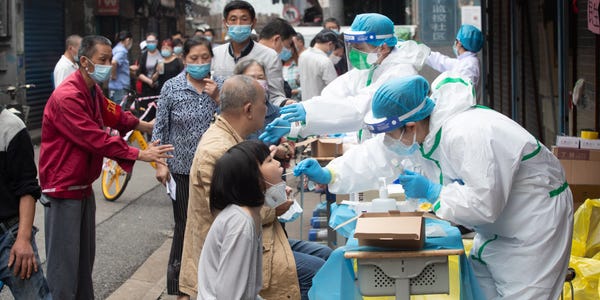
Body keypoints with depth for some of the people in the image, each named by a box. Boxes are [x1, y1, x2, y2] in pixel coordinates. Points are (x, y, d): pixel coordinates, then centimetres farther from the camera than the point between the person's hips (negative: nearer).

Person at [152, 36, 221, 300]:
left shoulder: (219, 87, 1)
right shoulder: (171, 88, -4)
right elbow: (160, 128, 0)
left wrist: (217, 98, -13)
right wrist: (161, 164, -6)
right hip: (182, 168, -2)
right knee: (184, 227, 2)